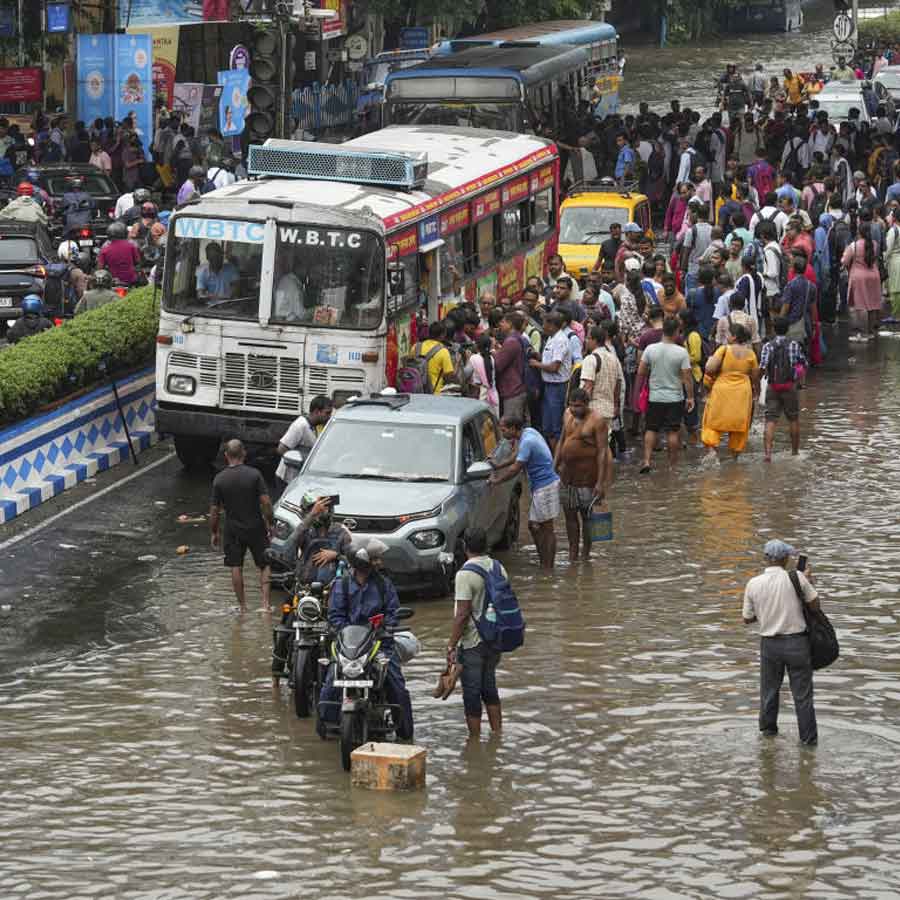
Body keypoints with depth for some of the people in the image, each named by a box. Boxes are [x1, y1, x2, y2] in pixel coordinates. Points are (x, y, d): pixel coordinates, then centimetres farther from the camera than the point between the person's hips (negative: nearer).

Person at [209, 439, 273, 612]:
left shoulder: (219, 479, -6)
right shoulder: (254, 474, -11)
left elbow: (214, 510, -3)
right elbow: (266, 502, -13)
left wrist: (214, 533, 9)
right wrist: (269, 523, 2)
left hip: (233, 529, 1)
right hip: (255, 526, -1)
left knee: (236, 568, 10)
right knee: (264, 564, 11)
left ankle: (242, 606, 12)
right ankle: (265, 601, -2)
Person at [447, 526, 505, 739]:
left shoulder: (465, 574, -19)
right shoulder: (499, 568, 3)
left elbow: (462, 614, -21)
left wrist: (451, 645, -16)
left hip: (472, 642, -7)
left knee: (472, 692, 2)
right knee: (489, 687, 20)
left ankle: (475, 741, 7)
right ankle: (497, 735, 24)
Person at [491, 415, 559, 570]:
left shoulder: (527, 442, -22)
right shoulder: (528, 432, 8)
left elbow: (515, 469, -20)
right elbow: (518, 457, 24)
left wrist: (496, 481, -9)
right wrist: (498, 466, 19)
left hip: (545, 486, -10)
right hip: (539, 487, 10)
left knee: (547, 528, -4)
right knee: (533, 525, 14)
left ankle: (548, 567, 1)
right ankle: (544, 564, 18)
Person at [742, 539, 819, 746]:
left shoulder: (753, 584, -7)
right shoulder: (797, 578, -13)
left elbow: (747, 619, 3)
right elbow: (815, 604, -3)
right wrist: (808, 581, 11)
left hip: (770, 643, 2)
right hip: (797, 642, -2)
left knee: (770, 688, 22)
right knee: (802, 693, 8)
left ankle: (768, 728, 38)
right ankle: (808, 737, 13)